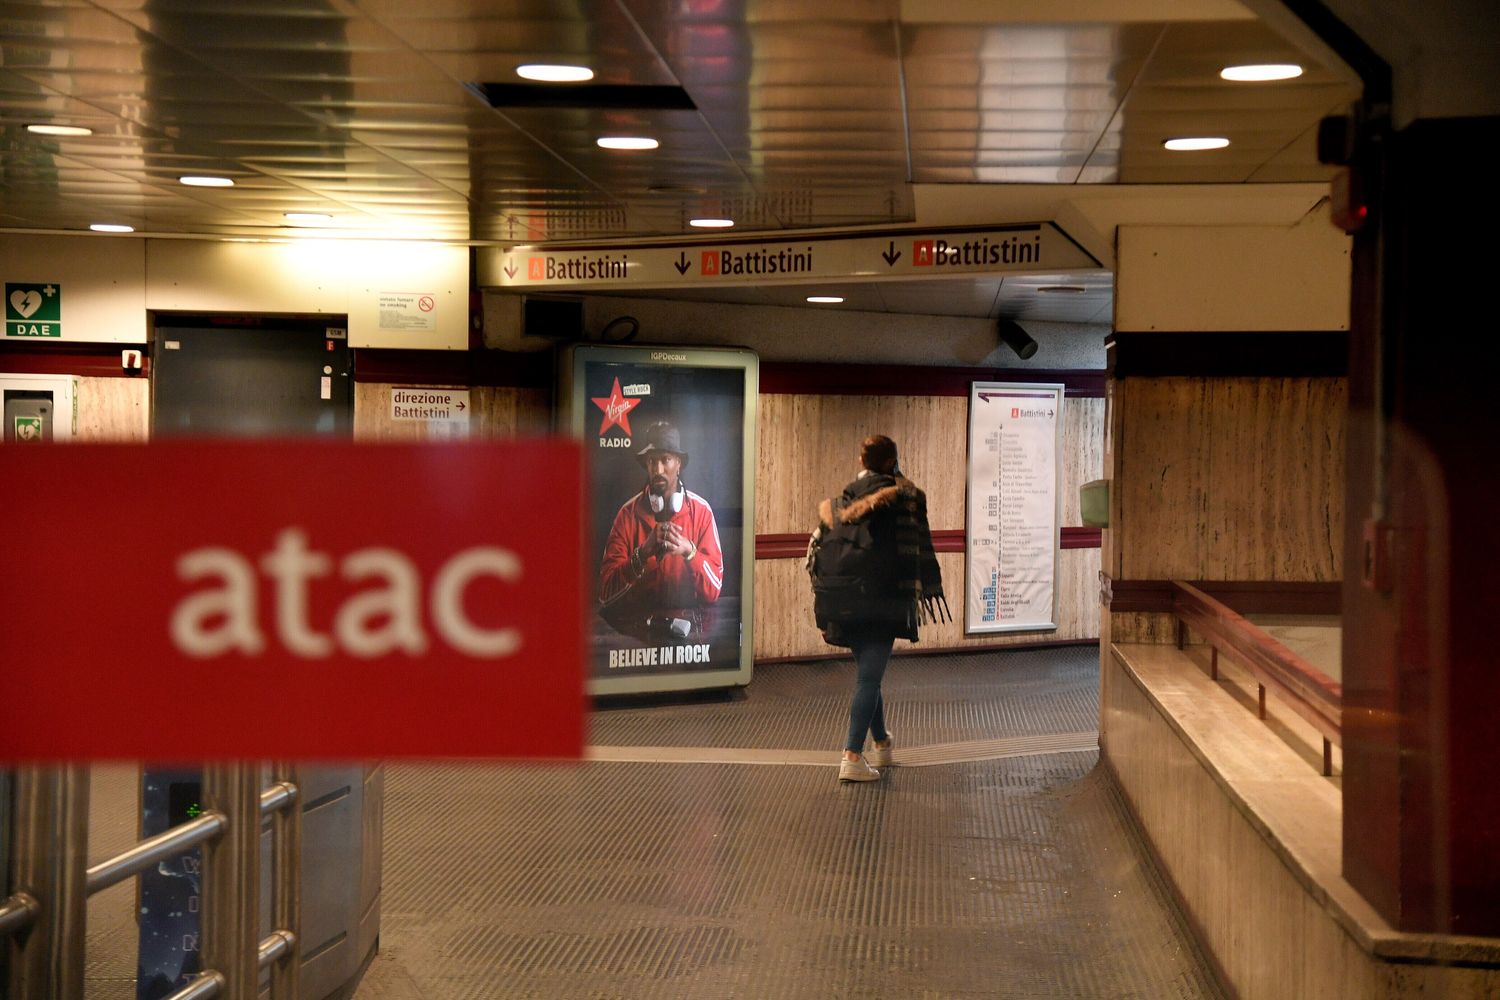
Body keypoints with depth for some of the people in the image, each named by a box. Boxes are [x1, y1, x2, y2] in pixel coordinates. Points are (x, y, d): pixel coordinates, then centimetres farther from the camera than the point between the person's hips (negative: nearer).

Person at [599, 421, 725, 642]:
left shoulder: (701, 511, 3)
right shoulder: (628, 513, 1)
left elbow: (713, 591, -1)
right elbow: (606, 594, -7)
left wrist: (689, 551, -18)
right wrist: (644, 552, -20)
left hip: (689, 624, 0)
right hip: (637, 622, 0)